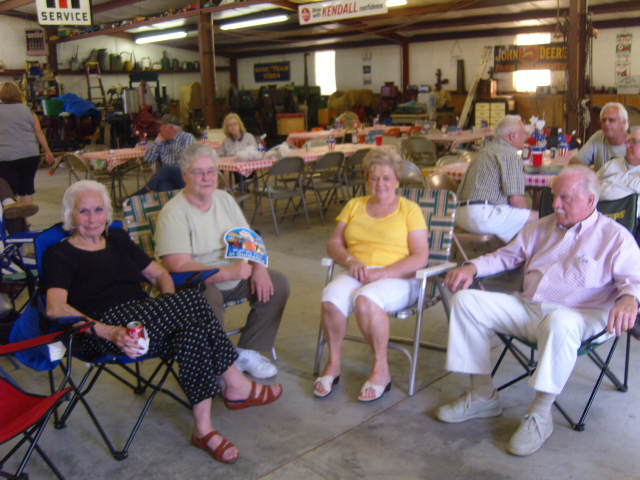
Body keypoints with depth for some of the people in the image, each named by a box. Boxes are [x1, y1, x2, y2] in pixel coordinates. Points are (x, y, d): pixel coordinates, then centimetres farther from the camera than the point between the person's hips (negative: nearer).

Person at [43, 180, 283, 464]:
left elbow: (159, 274, 23)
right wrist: (108, 332, -26)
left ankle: (203, 429, -22)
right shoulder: (60, 255, 5)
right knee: (192, 300, -27)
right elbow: (55, 307, -12)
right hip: (103, 328, -6)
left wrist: (170, 308, -1)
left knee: (193, 328, -29)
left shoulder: (117, 239, 22)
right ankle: (237, 386, -16)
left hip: (143, 321, 6)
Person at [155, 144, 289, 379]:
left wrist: (259, 268, -10)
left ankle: (247, 352, 3)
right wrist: (228, 272, -33)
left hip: (235, 276, 7)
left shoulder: (224, 199, 7)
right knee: (208, 299, -38)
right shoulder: (173, 213, -16)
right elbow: (179, 267, -25)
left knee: (278, 283, -8)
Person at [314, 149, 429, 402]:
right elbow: (334, 243, 12)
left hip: (397, 278, -3)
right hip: (356, 275, 3)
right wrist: (350, 261, -10)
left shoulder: (409, 209, 7)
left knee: (365, 298, -37)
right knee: (331, 296, -31)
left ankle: (381, 369, -17)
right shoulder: (354, 205, 19)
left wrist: (382, 273, -16)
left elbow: (420, 257, -3)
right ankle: (333, 364, -11)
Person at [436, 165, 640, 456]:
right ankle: (483, 396, -7)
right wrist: (473, 268, 7)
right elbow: (508, 256, 25)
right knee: (465, 299, -11)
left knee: (560, 323, -43)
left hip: (576, 315, -6)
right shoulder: (541, 228, 20)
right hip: (526, 307, 6)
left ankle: (540, 415, -25)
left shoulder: (615, 237, 3)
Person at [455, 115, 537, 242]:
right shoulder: (511, 155, -7)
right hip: (482, 214, -10)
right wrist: (527, 215, 8)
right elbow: (516, 199, -11)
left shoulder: (487, 149, 23)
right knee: (537, 217, -8)